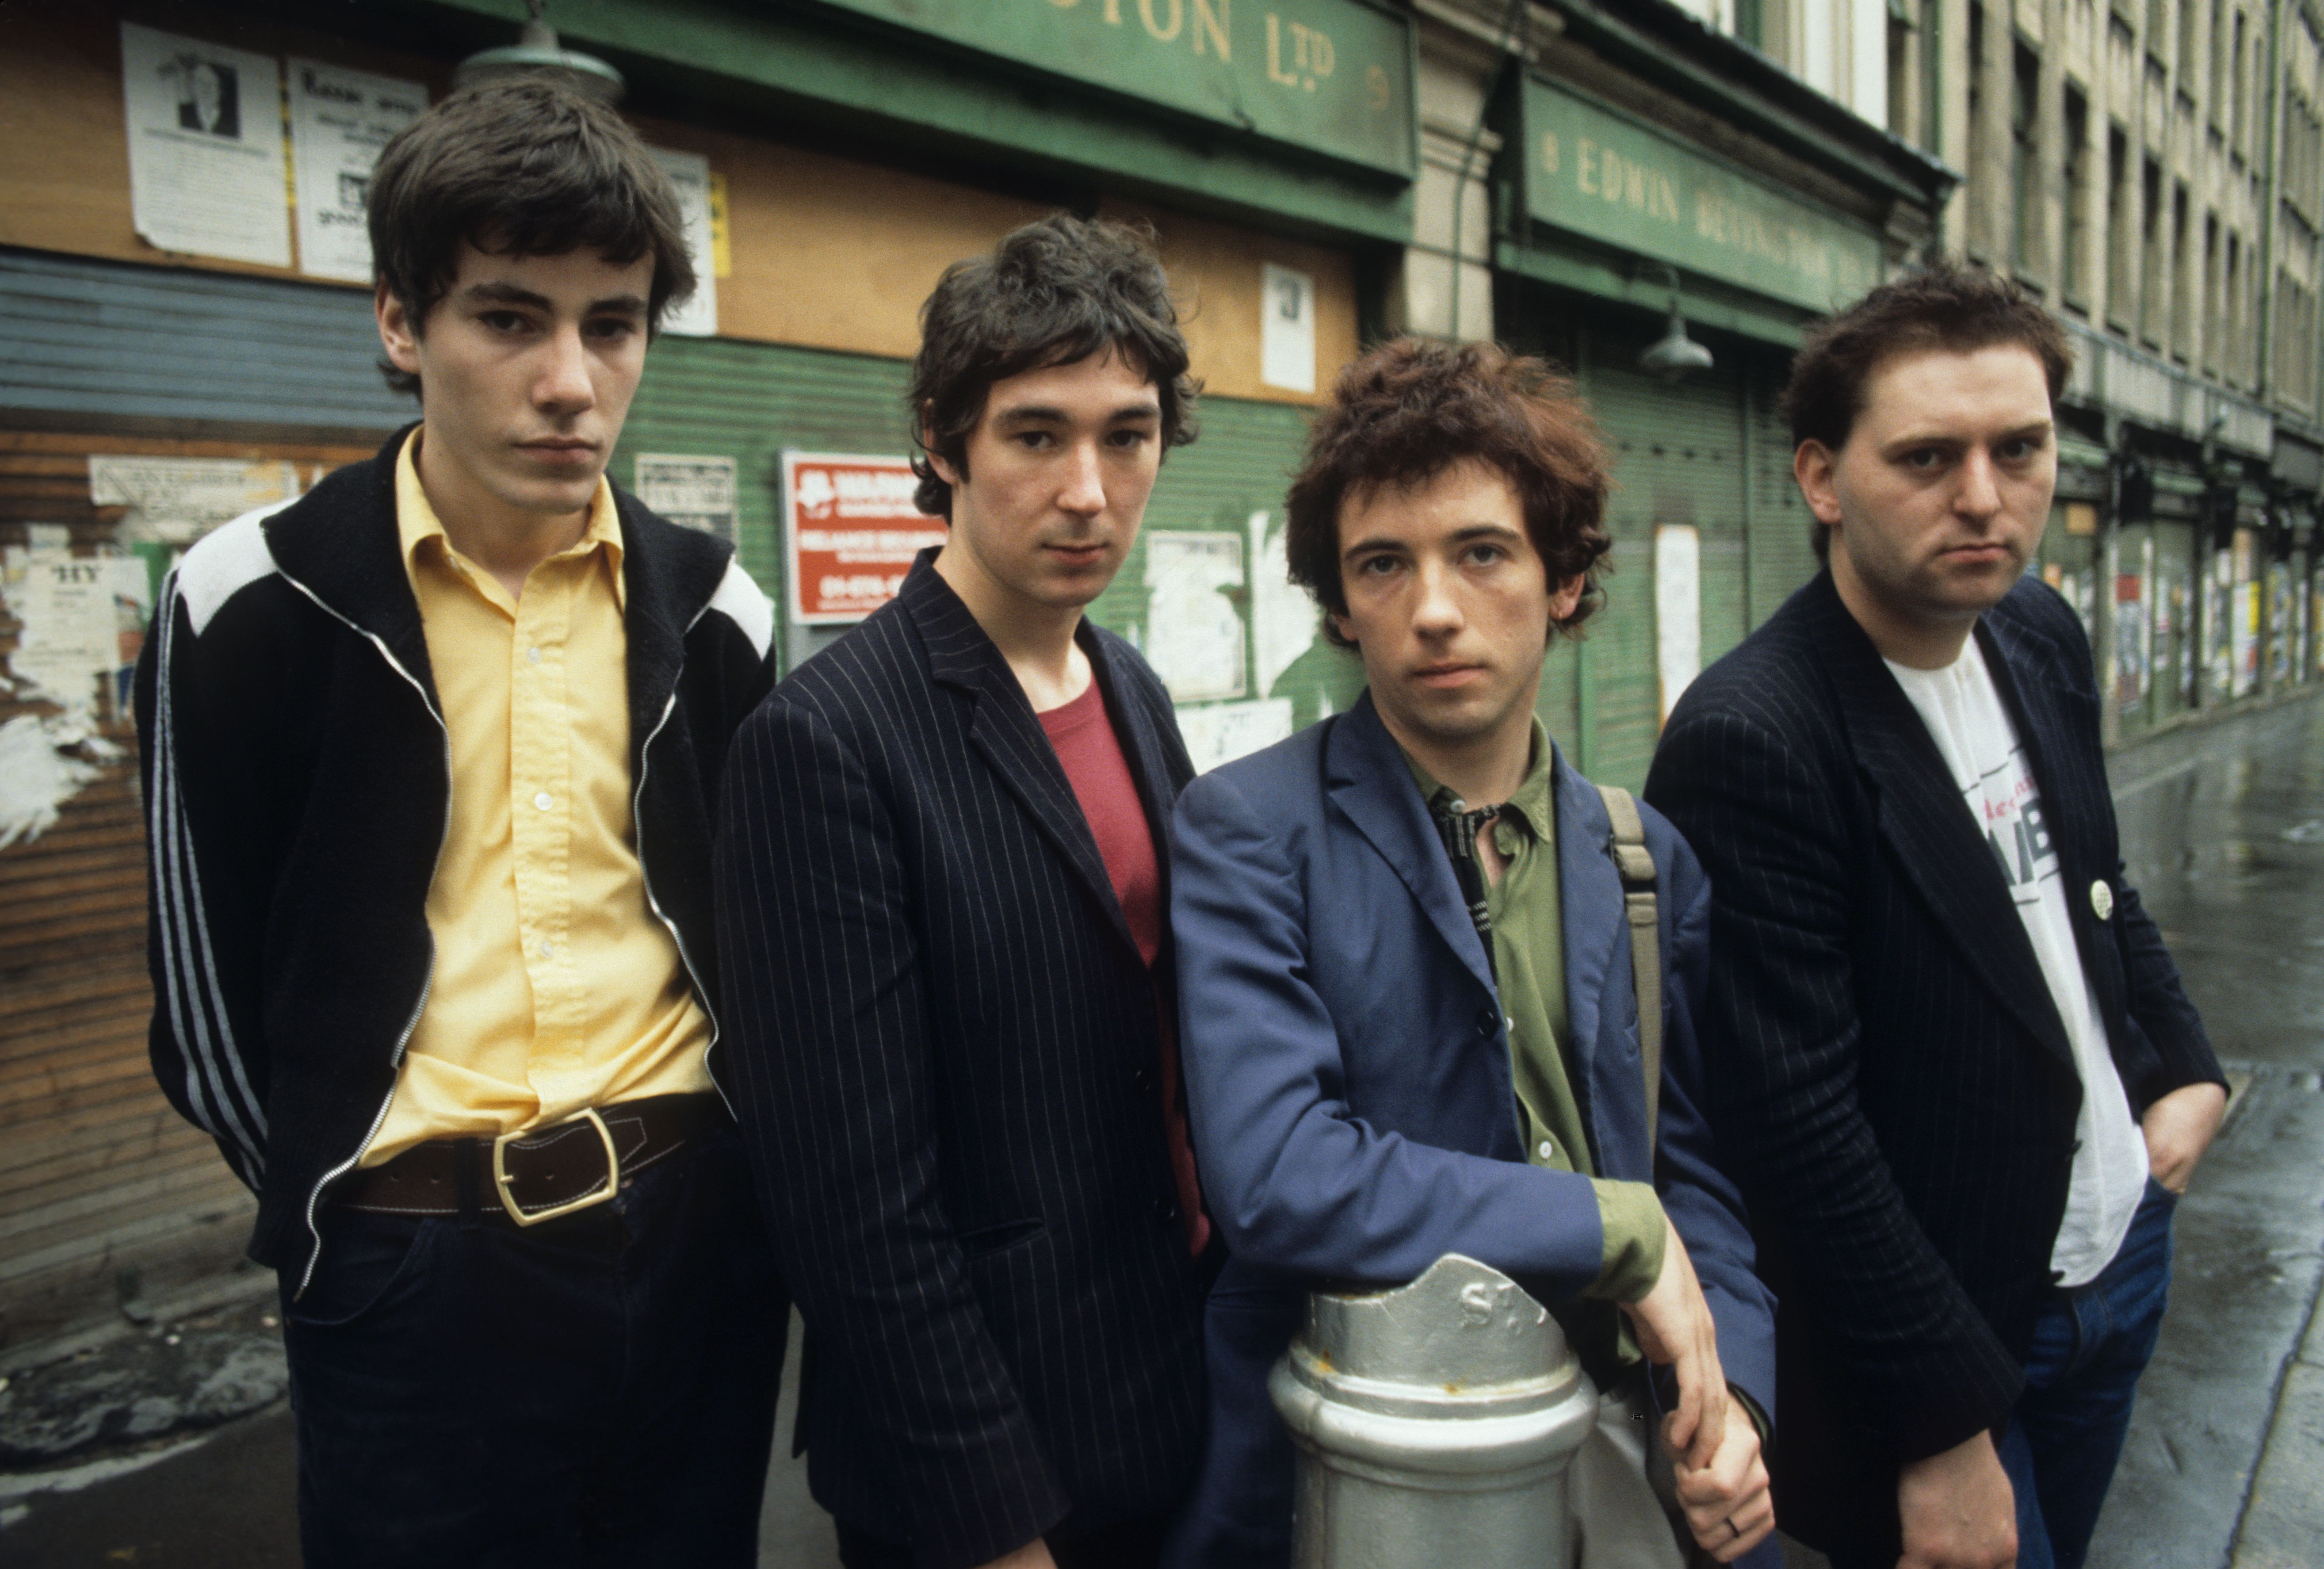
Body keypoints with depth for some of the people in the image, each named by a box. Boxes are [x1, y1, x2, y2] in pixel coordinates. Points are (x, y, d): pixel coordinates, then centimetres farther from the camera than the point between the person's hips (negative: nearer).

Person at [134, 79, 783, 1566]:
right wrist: (350, 1220, 4)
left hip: (698, 1233, 3)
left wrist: (685, 1173, 7)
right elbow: (208, 988, 0)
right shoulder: (255, 602, -7)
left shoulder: (711, 608, 1)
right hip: (416, 1270, -2)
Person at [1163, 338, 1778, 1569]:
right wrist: (1619, 1232, -17)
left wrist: (1732, 1393, -6)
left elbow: (1692, 1166, 11)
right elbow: (1275, 1176, -25)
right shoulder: (1247, 834, -14)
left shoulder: (1649, 860, 4)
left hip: (1605, 1427, 4)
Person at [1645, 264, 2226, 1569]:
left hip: (2118, 1252, 8)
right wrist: (1944, 1425, -20)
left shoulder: (2044, 639, 1)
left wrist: (2184, 1064, 6)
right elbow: (1798, 1124, -25)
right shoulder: (1753, 740, -26)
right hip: (1937, 1332, -7)